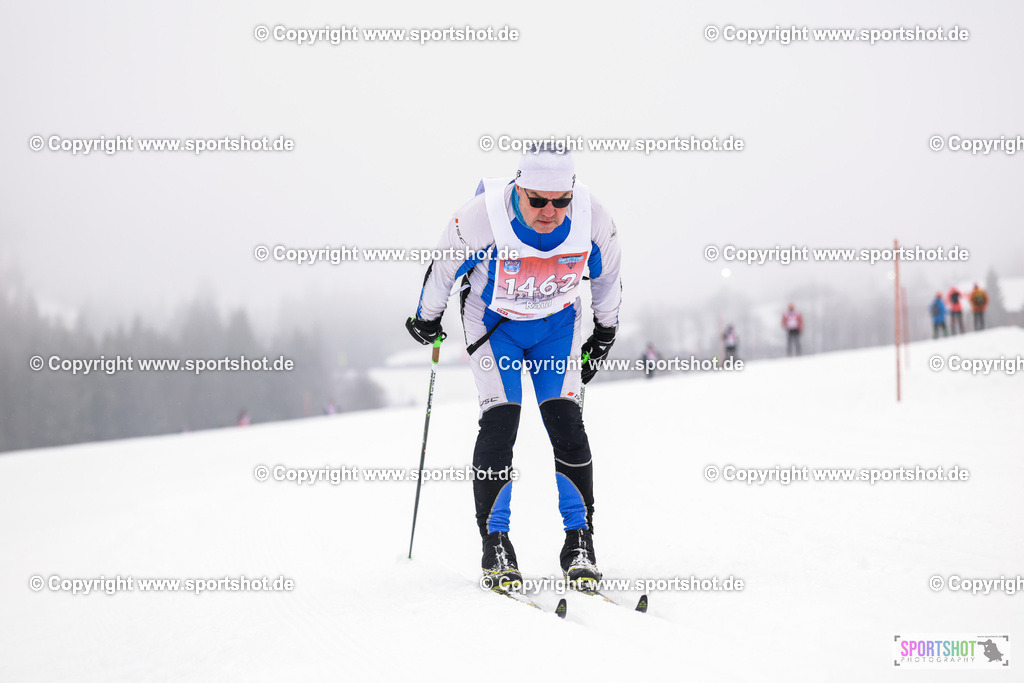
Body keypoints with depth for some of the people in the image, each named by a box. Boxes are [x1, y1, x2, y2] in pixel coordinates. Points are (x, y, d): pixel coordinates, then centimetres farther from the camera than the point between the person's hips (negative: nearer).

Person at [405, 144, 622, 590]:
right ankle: (495, 543, -6)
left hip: (558, 324, 2)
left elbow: (606, 275, -1)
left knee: (565, 420, -10)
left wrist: (605, 331, 10)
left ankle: (580, 540, -2)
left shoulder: (593, 221, -23)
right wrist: (427, 318, 3)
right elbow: (444, 267, -11)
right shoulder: (480, 219, -31)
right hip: (494, 321, -2)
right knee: (500, 421, -14)